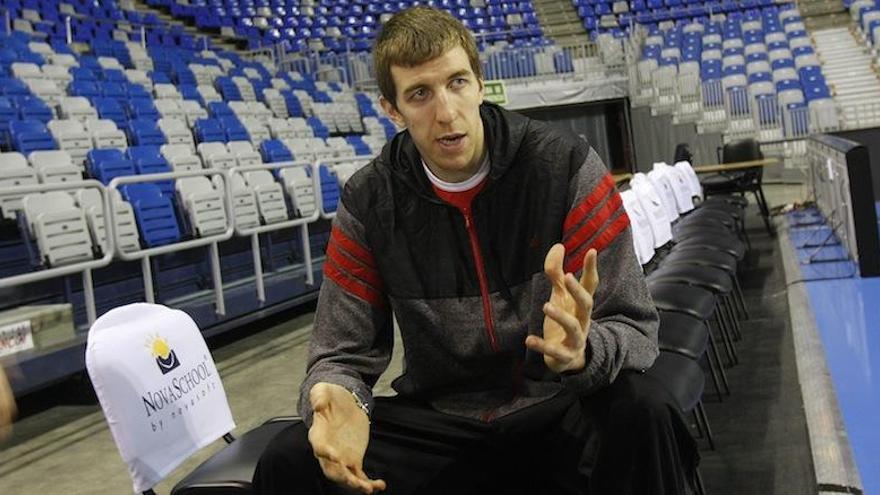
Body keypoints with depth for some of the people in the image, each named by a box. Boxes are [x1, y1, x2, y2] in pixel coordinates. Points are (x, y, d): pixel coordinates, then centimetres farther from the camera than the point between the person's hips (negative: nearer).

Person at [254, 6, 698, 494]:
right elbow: (343, 353, -5)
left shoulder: (565, 166, -14)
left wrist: (582, 351, -39)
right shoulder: (367, 202, -7)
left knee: (641, 410, -33)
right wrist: (339, 401, -30)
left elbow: (632, 327, -14)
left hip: (558, 411, 0)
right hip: (439, 422, 1)